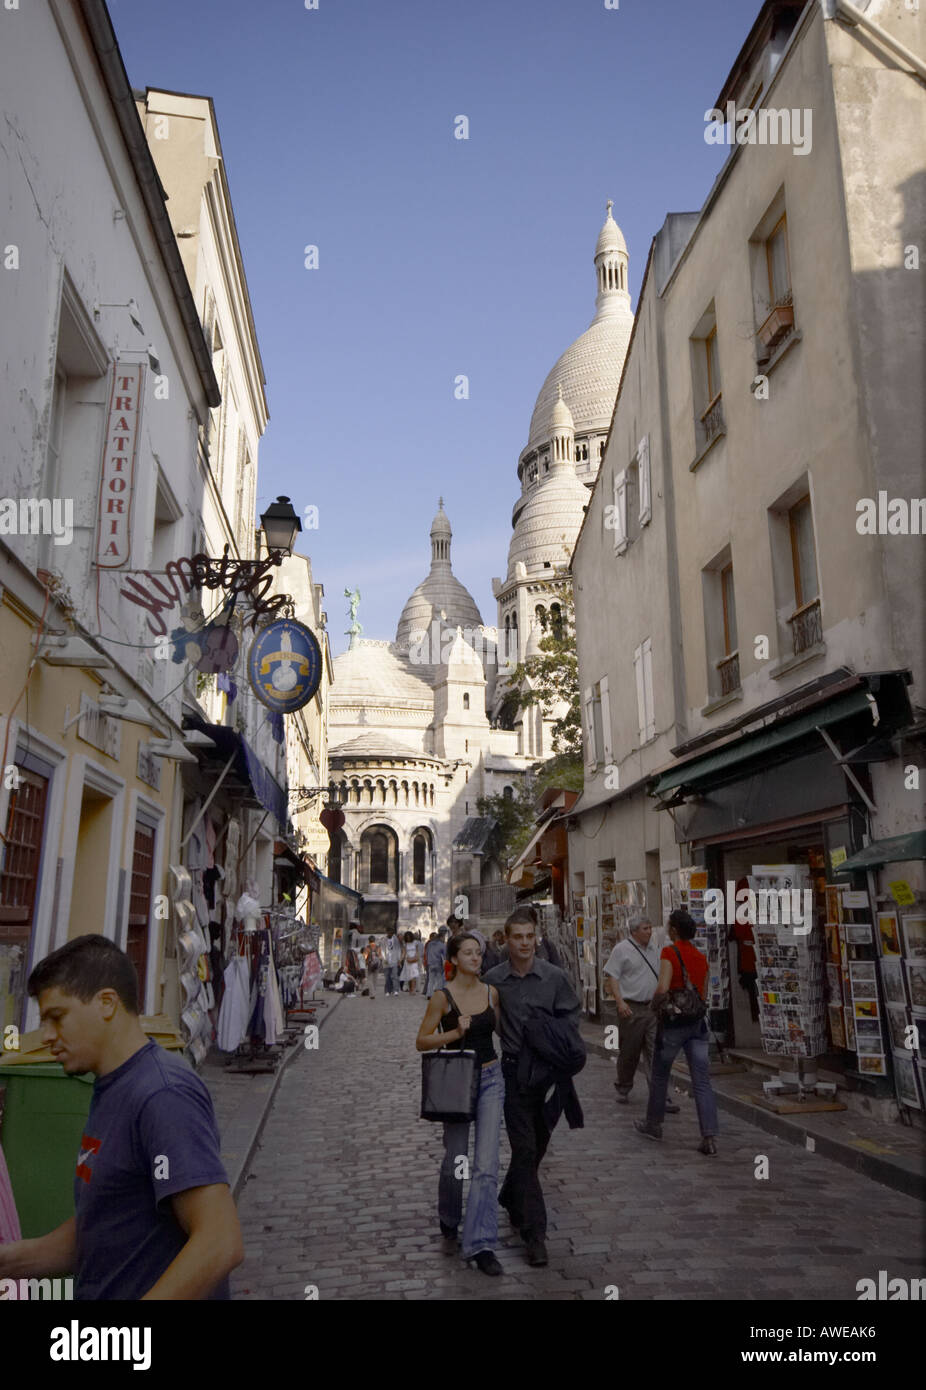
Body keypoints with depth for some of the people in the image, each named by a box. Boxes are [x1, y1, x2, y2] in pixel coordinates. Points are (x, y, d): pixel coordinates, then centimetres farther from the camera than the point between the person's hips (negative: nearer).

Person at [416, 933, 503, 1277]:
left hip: (490, 1080, 2)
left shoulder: (491, 992, 2)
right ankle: (448, 1224, 35)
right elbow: (421, 1041, -8)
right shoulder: (443, 996, -9)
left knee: (487, 1164, -4)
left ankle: (481, 1244, 1)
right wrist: (455, 1033, -19)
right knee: (455, 1162, 7)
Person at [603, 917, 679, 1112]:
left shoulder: (652, 948, 14)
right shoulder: (622, 949, -6)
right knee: (629, 1052, 6)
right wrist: (620, 1002, -19)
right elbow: (611, 976, -10)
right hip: (631, 1008, -5)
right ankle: (623, 1089, 26)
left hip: (652, 1008, 5)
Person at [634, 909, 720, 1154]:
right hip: (698, 1022, 5)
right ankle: (710, 1137, -5)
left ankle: (653, 1125, 29)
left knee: (659, 1076, 14)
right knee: (702, 1081, 3)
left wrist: (653, 1005, -5)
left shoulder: (670, 952, -13)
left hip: (673, 1021, -5)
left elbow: (662, 988, -22)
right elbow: (703, 994, 12)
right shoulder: (701, 957, 7)